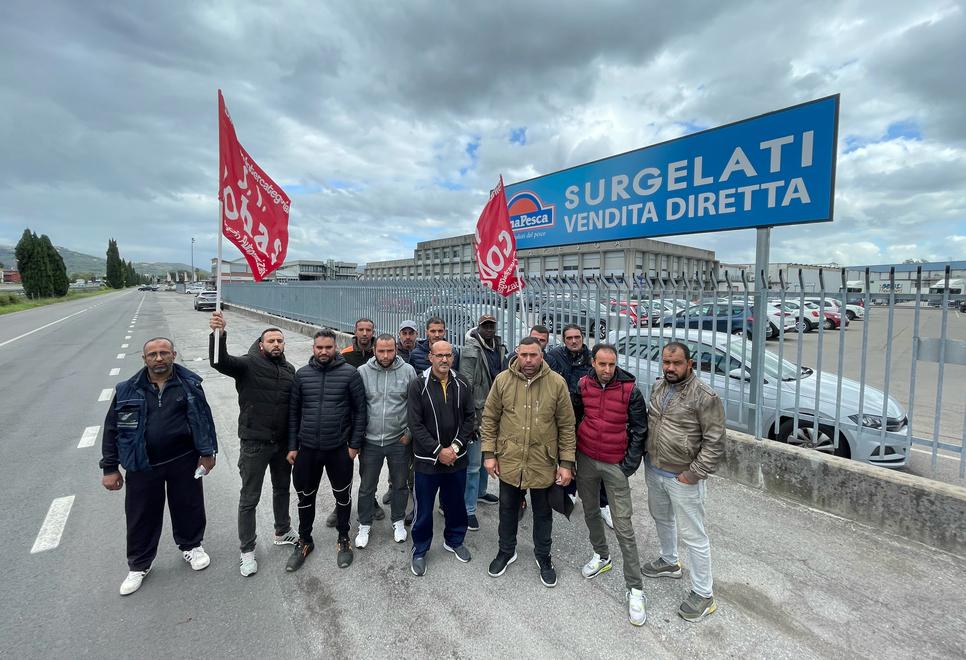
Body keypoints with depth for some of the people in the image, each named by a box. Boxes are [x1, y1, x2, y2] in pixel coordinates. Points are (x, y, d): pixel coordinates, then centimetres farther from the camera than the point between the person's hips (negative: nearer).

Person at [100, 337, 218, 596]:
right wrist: (110, 468, 0)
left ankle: (191, 546, 38)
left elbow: (203, 418, -1)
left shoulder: (189, 384, -4)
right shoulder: (128, 390, -3)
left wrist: (207, 453, -3)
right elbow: (112, 429, 2)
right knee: (142, 515, 12)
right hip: (143, 465, 1)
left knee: (188, 506, 13)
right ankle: (139, 565, 34)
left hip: (184, 461, 0)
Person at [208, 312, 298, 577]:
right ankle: (247, 551, 25)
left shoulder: (289, 369, 4)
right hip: (254, 444, -5)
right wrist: (219, 334, -50)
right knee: (249, 499, 8)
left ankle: (282, 532, 43)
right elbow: (219, 362, -31)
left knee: (282, 489, 22)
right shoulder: (248, 365, -11)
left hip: (283, 443, 5)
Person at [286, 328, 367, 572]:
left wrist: (355, 444, -8)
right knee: (305, 497, 16)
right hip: (307, 449, 3)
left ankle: (343, 539, 36)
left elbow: (360, 411, -6)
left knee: (343, 496, 13)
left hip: (339, 449, -2)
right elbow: (294, 412, 6)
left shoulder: (350, 373, -9)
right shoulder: (302, 374, 1)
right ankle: (304, 541, 39)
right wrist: (292, 446, 4)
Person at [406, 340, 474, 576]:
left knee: (456, 504, 19)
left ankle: (454, 540, 42)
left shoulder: (461, 384, -1)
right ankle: (420, 550, 31)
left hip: (457, 458, 3)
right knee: (424, 509, 10)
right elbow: (415, 424, -13)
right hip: (427, 459, -3)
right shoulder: (419, 385, -11)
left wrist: (457, 446, -9)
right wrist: (438, 450, -16)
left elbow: (469, 418, 2)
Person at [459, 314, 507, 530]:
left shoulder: (499, 348, 9)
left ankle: (480, 492, 42)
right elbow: (466, 384, -17)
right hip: (478, 412, -8)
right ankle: (469, 510, 7)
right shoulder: (471, 350, -14)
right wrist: (469, 417, -19)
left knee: (487, 456, 22)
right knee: (474, 462, -3)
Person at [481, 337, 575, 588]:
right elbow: (490, 419, -1)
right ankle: (506, 552, 44)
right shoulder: (503, 380, -8)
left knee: (543, 513, 18)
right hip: (509, 461, 1)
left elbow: (567, 426, -5)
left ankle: (543, 557, 42)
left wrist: (567, 463, -6)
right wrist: (489, 453, -3)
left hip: (543, 463, -1)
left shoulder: (557, 383, -10)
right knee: (508, 509, 20)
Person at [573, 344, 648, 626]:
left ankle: (635, 589, 11)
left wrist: (630, 464, -9)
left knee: (624, 527, -1)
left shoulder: (630, 390, -13)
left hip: (616, 464, -4)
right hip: (586, 459, 4)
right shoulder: (583, 386, -4)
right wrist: (572, 453, 8)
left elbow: (639, 429, -6)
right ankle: (601, 556, 44)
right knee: (590, 510, 20)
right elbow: (575, 418, 9)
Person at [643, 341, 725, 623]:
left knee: (693, 536, 5)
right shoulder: (658, 387, 2)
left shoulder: (705, 396, -19)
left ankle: (703, 594, 23)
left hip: (682, 478, -7)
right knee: (661, 518, 26)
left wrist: (695, 473, -18)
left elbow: (715, 441, -17)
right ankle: (669, 562, 50)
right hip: (653, 470, 7)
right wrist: (649, 457, 10)